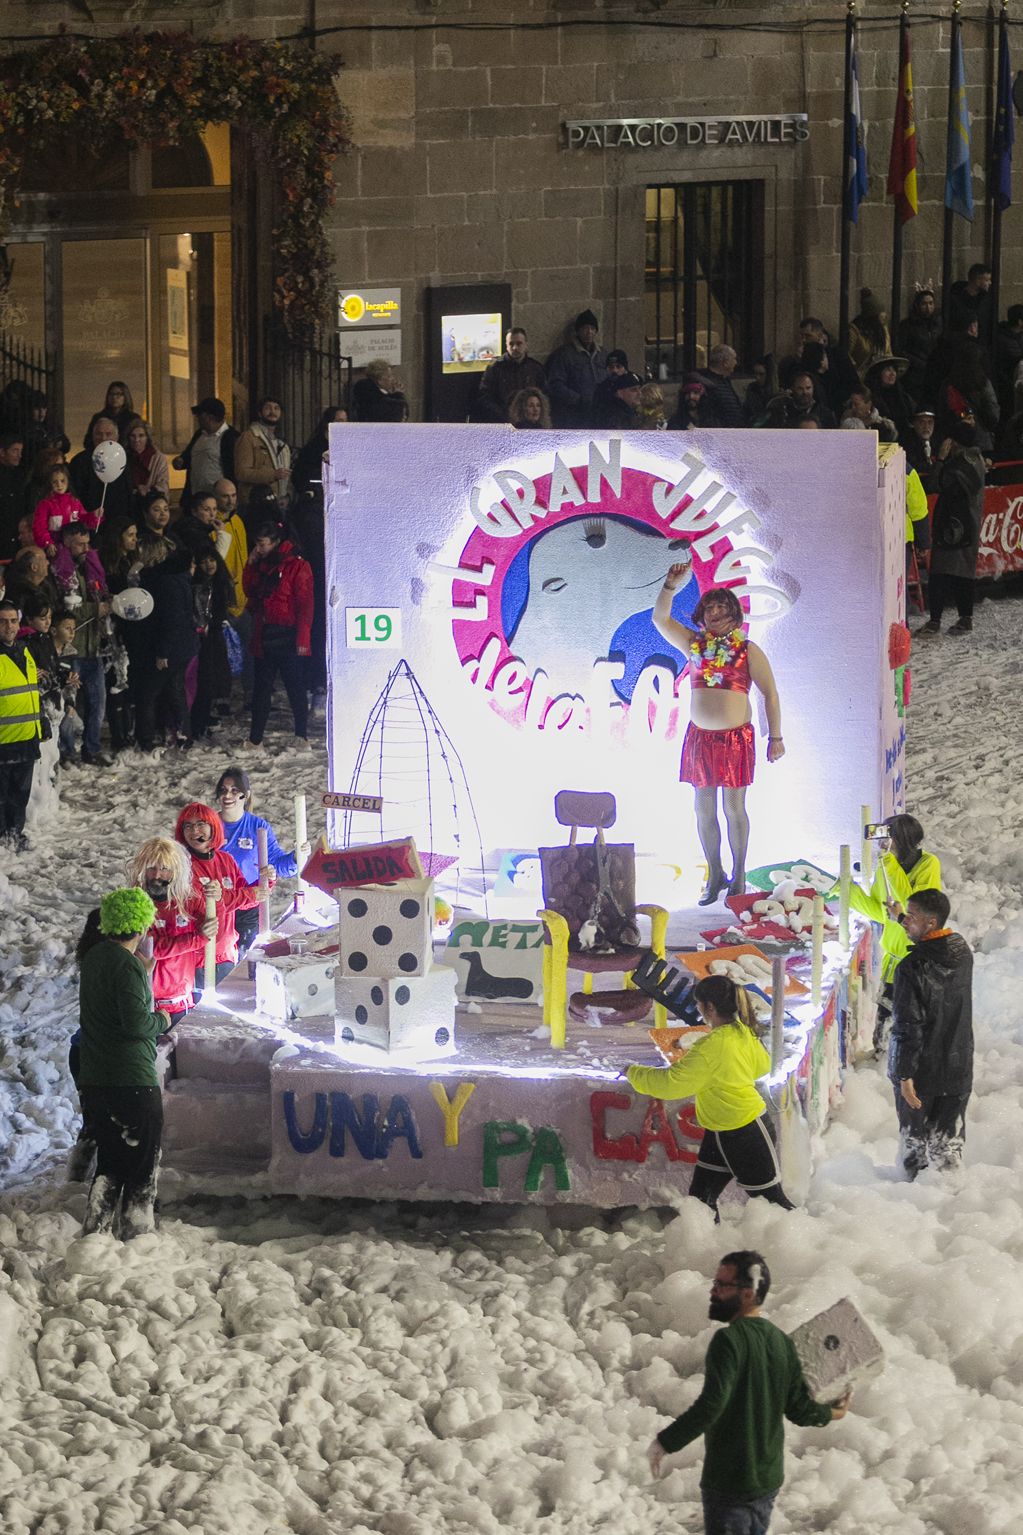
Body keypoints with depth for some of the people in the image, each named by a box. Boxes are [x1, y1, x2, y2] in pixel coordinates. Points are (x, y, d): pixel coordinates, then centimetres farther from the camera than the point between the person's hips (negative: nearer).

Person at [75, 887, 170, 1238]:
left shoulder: (94, 955, 9)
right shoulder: (127, 964, -18)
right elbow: (136, 1022, -24)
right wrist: (161, 1021, -3)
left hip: (93, 1079, 8)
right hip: (133, 1080, -8)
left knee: (110, 1163, 17)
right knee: (143, 1168, 2)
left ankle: (94, 1231, 16)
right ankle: (137, 1232, 4)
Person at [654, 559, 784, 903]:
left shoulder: (748, 651, -1)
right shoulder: (694, 644, 8)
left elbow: (770, 694, -1)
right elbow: (661, 619, -2)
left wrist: (775, 737, -5)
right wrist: (671, 586, -15)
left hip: (736, 738, -4)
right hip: (699, 736, 4)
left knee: (734, 808, 1)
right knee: (704, 810, 6)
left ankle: (738, 876, 11)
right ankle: (714, 875, 17)